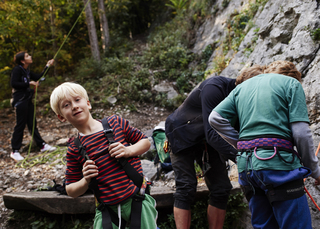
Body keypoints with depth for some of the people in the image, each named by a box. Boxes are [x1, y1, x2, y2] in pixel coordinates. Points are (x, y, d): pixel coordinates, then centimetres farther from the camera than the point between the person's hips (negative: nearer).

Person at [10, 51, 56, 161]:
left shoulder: (27, 71, 16)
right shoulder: (17, 70, -9)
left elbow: (39, 77, 21)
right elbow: (13, 83, -17)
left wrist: (47, 66, 19)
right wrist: (29, 83, -17)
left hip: (27, 100, 9)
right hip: (20, 101, -8)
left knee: (32, 124, 12)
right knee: (20, 125, -6)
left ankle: (42, 145, 17)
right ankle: (15, 151, 2)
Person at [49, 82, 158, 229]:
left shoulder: (115, 123, 0)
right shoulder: (74, 149, -1)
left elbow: (145, 142, 8)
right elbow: (71, 191, 6)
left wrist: (128, 150, -11)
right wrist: (85, 181, -14)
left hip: (138, 199, 0)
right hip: (107, 211, 1)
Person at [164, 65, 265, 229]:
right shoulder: (214, 88, -33)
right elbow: (211, 133, -39)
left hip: (208, 141, 6)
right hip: (182, 136, -6)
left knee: (221, 188, -1)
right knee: (186, 188, -14)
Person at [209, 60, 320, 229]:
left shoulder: (242, 87, 21)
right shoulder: (291, 83, 6)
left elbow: (215, 117, 9)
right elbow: (301, 132, -5)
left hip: (246, 165, 6)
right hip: (277, 162, -6)